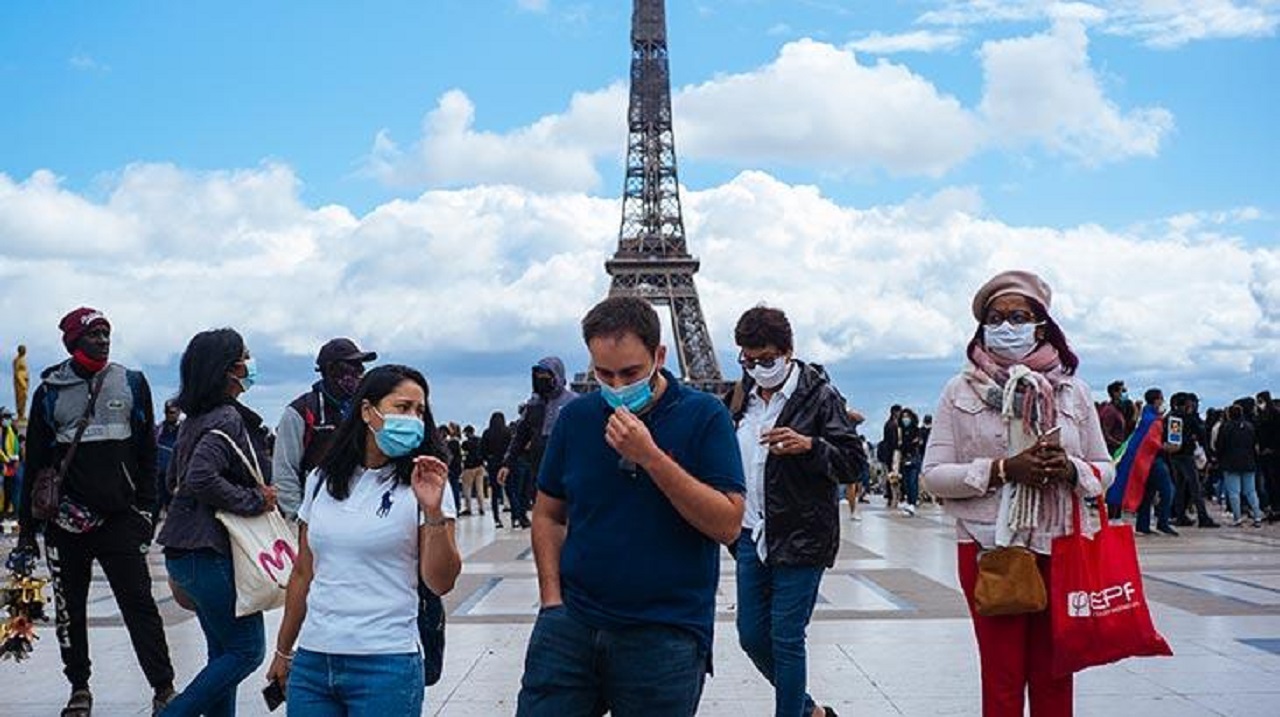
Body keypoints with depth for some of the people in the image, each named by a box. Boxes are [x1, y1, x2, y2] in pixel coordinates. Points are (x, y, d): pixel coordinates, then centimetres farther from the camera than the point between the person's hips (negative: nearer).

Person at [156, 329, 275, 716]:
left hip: (184, 550, 10)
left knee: (222, 651, 15)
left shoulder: (195, 419, 12)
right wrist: (254, 499, -19)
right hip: (210, 553, -10)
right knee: (247, 650, -1)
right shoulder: (227, 419, -16)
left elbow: (174, 480, 20)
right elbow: (201, 478, -29)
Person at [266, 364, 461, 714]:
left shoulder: (422, 484, -2)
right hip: (312, 660, 4)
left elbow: (440, 583, -9)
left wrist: (434, 513, -21)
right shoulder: (322, 480, 8)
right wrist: (283, 651, 20)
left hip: (385, 663, -3)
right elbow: (303, 574, 16)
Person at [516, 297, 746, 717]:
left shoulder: (705, 415, -4)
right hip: (570, 625, 3)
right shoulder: (576, 417, 6)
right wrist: (553, 600, 2)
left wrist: (650, 457, -18)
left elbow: (729, 525, -11)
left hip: (667, 635, -3)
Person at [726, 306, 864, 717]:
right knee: (751, 636, 10)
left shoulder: (819, 395, -8)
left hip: (800, 540, -7)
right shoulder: (743, 396, 11)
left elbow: (855, 463, -11)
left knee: (786, 640, -3)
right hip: (751, 537, 7)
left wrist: (809, 445, -28)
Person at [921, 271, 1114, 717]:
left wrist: (1070, 470, -10)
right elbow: (933, 475, -3)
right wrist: (1002, 470, -15)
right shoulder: (961, 392, 3)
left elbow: (1105, 470, 12)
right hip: (989, 549, -2)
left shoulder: (1072, 390, 9)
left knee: (1054, 680, 6)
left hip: (1061, 548, 2)